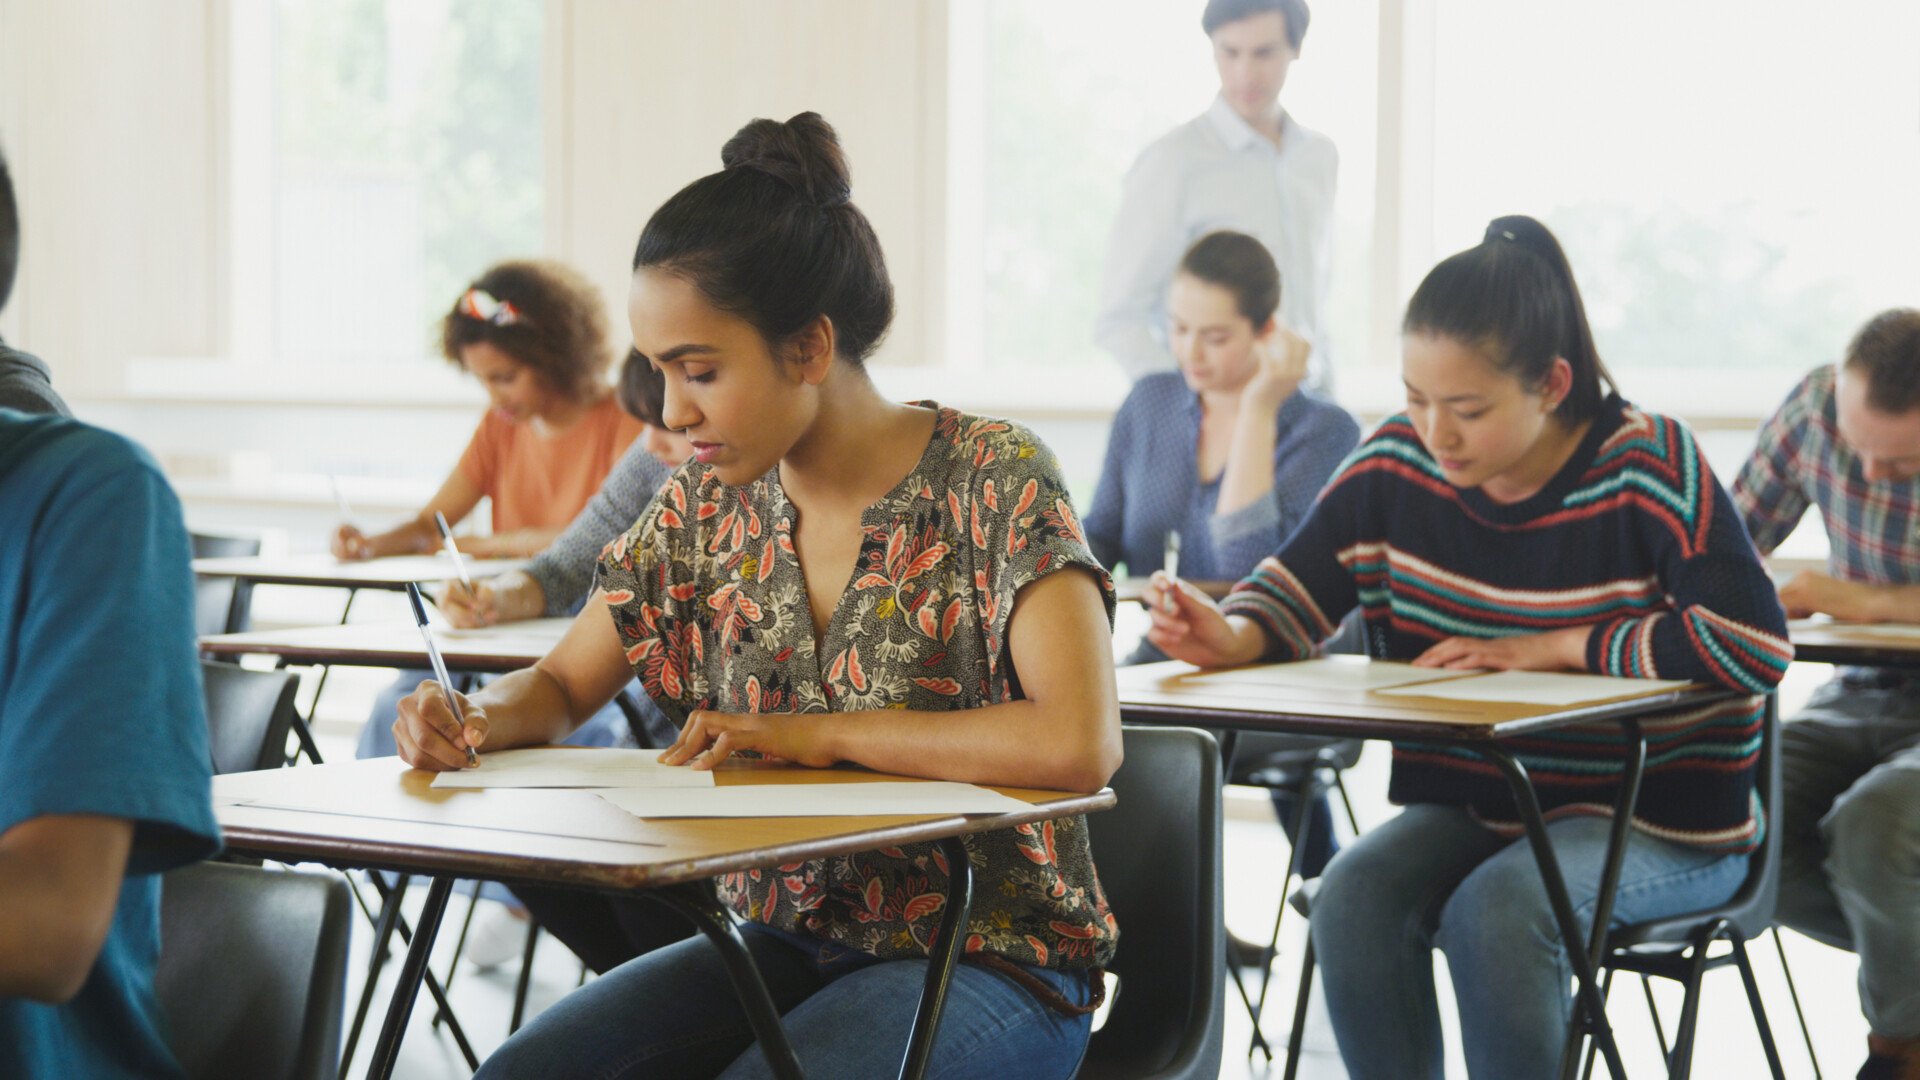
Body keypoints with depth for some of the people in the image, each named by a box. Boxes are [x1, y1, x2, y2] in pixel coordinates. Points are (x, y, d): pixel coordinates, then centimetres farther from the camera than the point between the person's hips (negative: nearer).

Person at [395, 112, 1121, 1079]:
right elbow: (558, 686, 16)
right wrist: (479, 720, -8)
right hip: (783, 941, 5)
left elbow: (1082, 742, -27)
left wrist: (825, 734, -20)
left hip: (987, 959, -5)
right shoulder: (708, 508, 5)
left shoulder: (993, 484, -13)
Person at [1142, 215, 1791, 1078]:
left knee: (1495, 908, -33)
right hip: (1470, 805, 5)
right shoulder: (1396, 465, -3)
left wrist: (1550, 648, -20)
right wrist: (1232, 636, -19)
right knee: (1354, 894, -25)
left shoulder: (1649, 468, -17)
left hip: (1660, 821, -5)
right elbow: (1295, 587, 6)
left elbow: (1754, 645, -25)